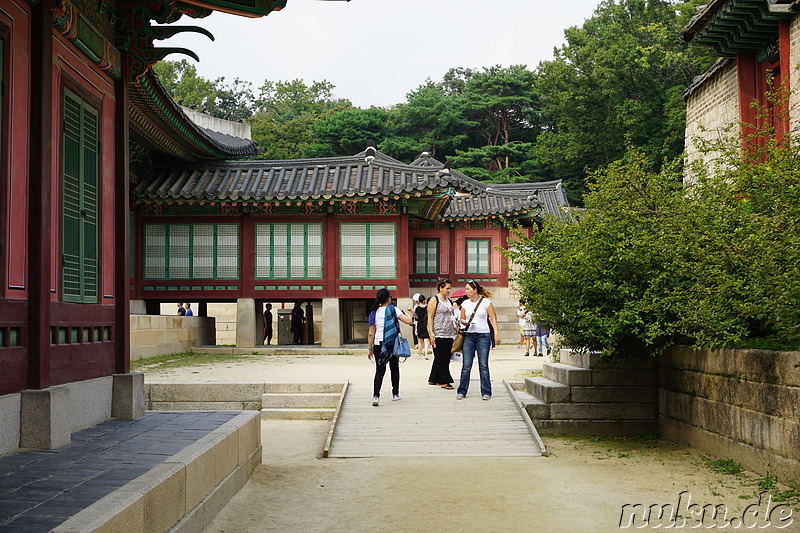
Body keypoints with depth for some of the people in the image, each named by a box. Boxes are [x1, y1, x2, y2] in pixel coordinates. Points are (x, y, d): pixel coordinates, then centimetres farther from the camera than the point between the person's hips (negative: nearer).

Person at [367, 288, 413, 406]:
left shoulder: (374, 313, 6)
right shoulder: (393, 309, -3)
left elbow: (371, 334, 5)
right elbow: (408, 321, -9)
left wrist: (371, 349, 11)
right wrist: (407, 314, 13)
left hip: (378, 344, 2)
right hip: (392, 343, -2)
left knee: (380, 370, 2)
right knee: (394, 368, 15)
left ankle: (376, 396, -13)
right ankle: (395, 394, 24)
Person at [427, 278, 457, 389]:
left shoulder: (448, 300, 17)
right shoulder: (434, 300, -6)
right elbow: (430, 318, -10)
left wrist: (454, 324, 19)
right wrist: (431, 333, -17)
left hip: (449, 334, 8)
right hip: (439, 334, -8)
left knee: (446, 358, 9)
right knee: (441, 358, -5)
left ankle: (434, 379, 17)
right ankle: (444, 381, -3)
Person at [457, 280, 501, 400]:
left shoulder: (486, 302, 0)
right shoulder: (465, 304, 10)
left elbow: (493, 319, -1)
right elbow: (462, 319, 18)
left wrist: (496, 334, -10)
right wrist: (464, 322, -6)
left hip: (483, 336, -3)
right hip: (469, 336, 3)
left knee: (483, 366, -2)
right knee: (466, 365, -1)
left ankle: (486, 392, 5)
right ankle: (462, 391, 7)